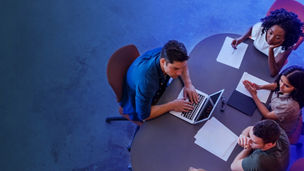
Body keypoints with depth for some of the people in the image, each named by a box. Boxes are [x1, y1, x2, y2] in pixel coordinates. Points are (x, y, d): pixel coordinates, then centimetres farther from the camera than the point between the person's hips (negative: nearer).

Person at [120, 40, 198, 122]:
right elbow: (144, 115, -35)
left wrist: (188, 84, -15)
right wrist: (172, 106, -31)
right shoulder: (146, 79, -45)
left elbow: (182, 64, 0)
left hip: (158, 92, 7)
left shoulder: (166, 53, -25)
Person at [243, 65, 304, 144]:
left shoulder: (290, 105, -45)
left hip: (282, 131, -6)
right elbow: (276, 85, -1)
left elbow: (267, 115, -29)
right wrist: (259, 87, -18)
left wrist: (253, 95, -28)